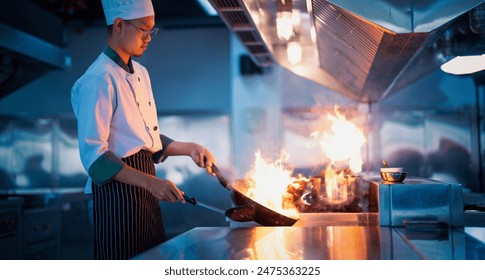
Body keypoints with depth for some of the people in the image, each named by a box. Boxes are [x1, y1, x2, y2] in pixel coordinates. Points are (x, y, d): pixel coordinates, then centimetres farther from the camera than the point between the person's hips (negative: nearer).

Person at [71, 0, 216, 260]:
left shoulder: (140, 73, 13)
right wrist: (149, 182, -29)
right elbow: (93, 154, -21)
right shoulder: (98, 79, -16)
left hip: (144, 188, 9)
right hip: (117, 188, -9)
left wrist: (189, 148, 6)